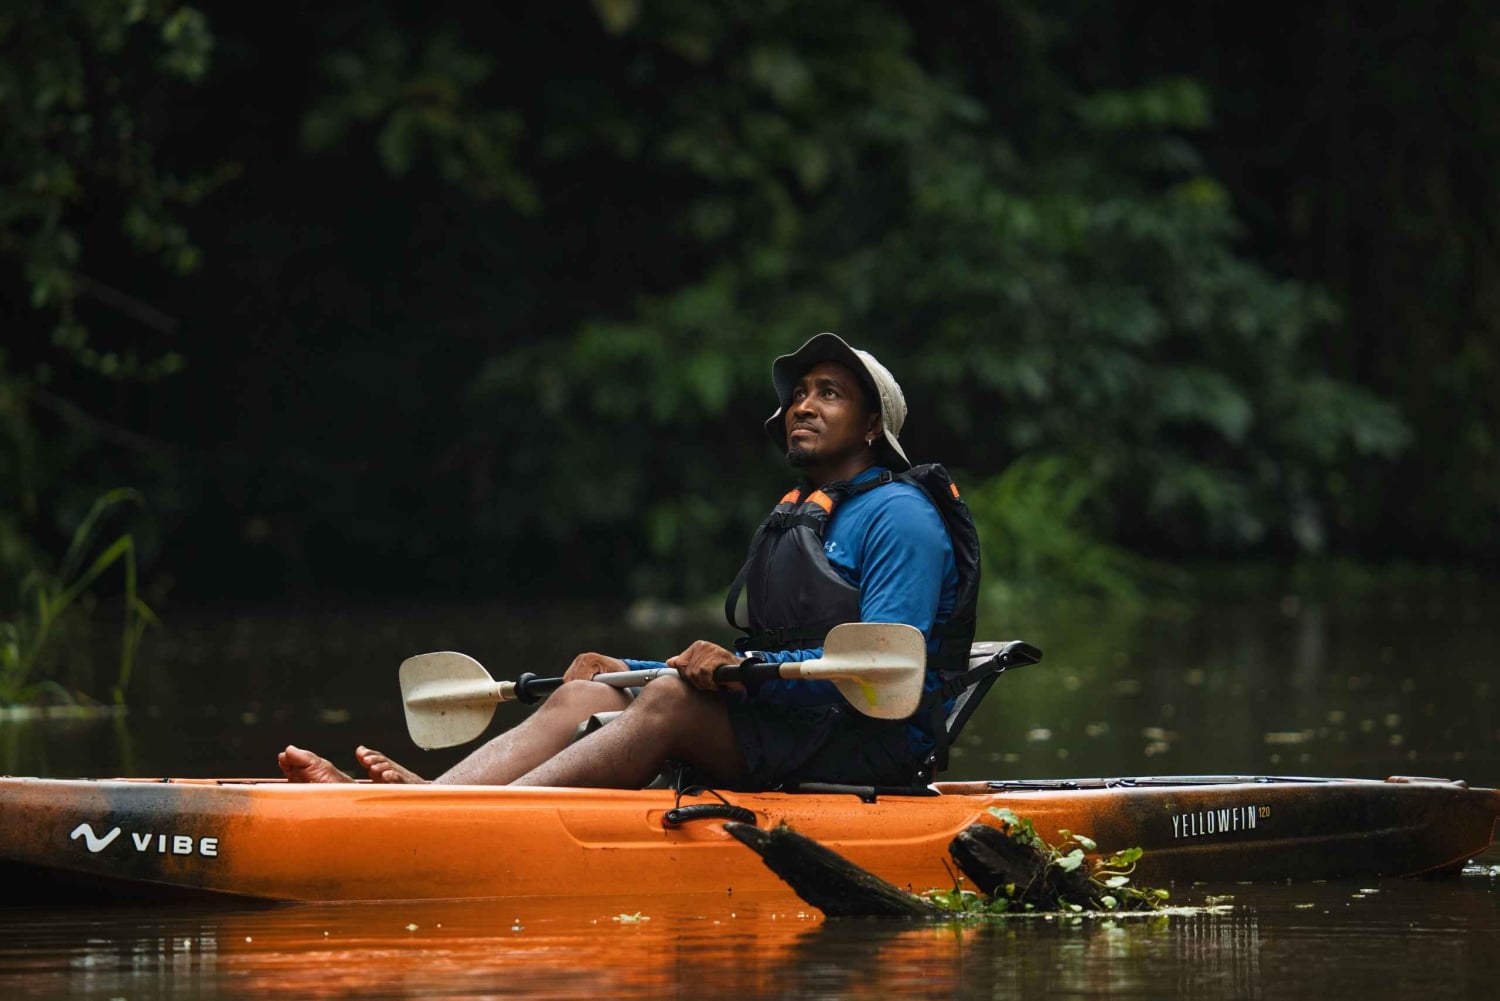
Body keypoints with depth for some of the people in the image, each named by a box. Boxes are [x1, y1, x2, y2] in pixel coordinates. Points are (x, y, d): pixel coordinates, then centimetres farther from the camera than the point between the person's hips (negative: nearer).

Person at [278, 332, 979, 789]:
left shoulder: (898, 515, -5)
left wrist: (744, 668, -26)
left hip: (869, 748, -9)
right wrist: (630, 672, 14)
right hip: (777, 733, 9)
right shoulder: (792, 519, 24)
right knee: (578, 699, -9)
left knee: (671, 702, -31)